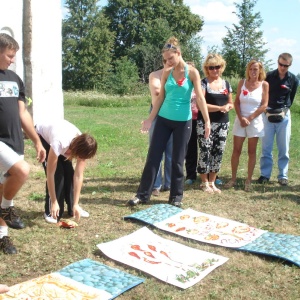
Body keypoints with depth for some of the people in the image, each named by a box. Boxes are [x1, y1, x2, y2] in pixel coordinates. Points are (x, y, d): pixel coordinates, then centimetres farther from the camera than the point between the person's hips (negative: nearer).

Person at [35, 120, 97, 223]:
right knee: (57, 173, -17)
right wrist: (54, 202, -33)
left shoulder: (82, 146, -29)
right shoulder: (59, 143, -45)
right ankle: (50, 212, -4)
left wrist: (76, 205, -26)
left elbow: (78, 176, -25)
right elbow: (50, 174, -37)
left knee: (69, 172, -8)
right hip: (42, 135, -4)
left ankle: (72, 208, 10)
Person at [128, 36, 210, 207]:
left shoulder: (192, 72, -6)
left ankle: (176, 196, 19)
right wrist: (150, 119, 6)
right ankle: (143, 194, 10)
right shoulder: (167, 73, 3)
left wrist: (207, 121, -18)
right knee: (153, 156, 2)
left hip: (183, 121, -3)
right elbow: (161, 97, 8)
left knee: (177, 160, 5)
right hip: (163, 119, 3)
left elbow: (200, 97, -11)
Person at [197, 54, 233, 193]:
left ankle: (212, 182, 20)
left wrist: (228, 106, -6)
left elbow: (231, 103, 18)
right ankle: (204, 182, 11)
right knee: (205, 151, -4)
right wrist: (220, 107, -21)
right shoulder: (203, 83, -5)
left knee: (218, 152, 8)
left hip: (223, 123, 5)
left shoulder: (226, 84, 11)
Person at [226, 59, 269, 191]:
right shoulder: (242, 83, 3)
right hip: (240, 120, 1)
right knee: (236, 150, 2)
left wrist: (250, 118, -11)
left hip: (255, 121, -1)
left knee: (252, 152, 4)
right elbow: (236, 102, 2)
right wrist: (241, 118, -11)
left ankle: (248, 180, 11)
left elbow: (264, 105, -6)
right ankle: (233, 179, 11)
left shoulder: (264, 84, -2)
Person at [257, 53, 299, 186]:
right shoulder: (269, 76, -3)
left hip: (284, 114, 1)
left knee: (284, 147, 4)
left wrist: (284, 111, -2)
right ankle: (265, 174, 10)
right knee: (266, 147, 2)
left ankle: (283, 175, 12)